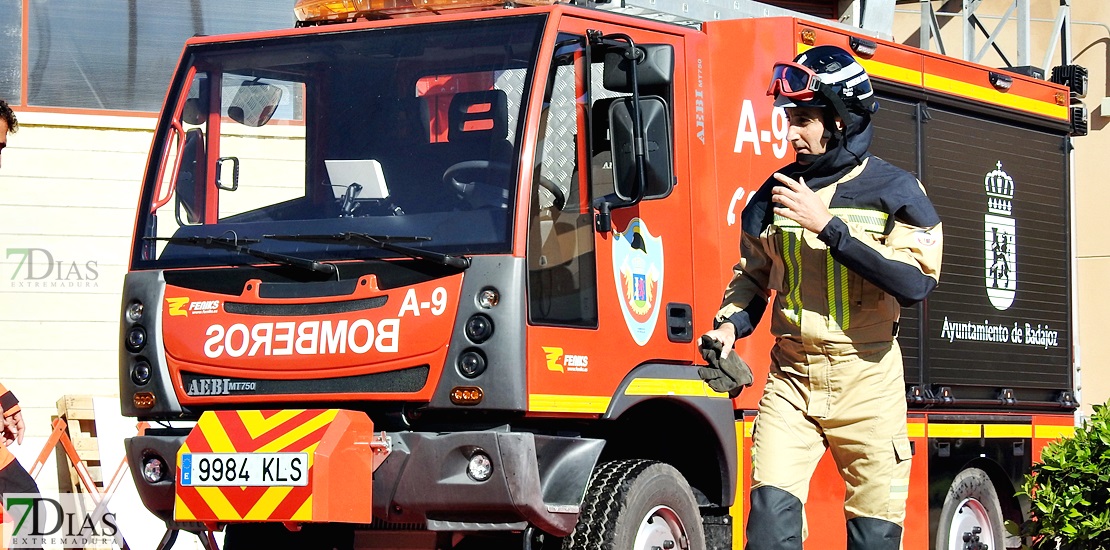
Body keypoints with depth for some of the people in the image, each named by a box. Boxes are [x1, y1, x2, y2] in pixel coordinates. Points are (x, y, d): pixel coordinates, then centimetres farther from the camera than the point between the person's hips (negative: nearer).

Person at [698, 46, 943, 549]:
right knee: (770, 509, -14)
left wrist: (828, 225, -19)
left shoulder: (894, 191, -3)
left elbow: (916, 282, -17)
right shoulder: (776, 193, 9)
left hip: (866, 381, -2)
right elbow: (752, 276, 21)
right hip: (791, 378, 2)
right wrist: (730, 324, -1)